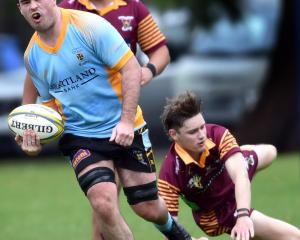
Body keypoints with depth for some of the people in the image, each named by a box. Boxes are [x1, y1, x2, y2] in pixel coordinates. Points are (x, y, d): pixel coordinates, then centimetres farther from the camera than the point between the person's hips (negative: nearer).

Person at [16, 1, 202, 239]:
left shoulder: (89, 25, -14)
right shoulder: (32, 56, 3)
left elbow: (132, 68, -15)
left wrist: (127, 121, -22)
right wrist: (36, 136, -6)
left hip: (124, 129, -2)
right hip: (79, 137, 3)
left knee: (148, 209, 4)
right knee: (103, 203, -22)